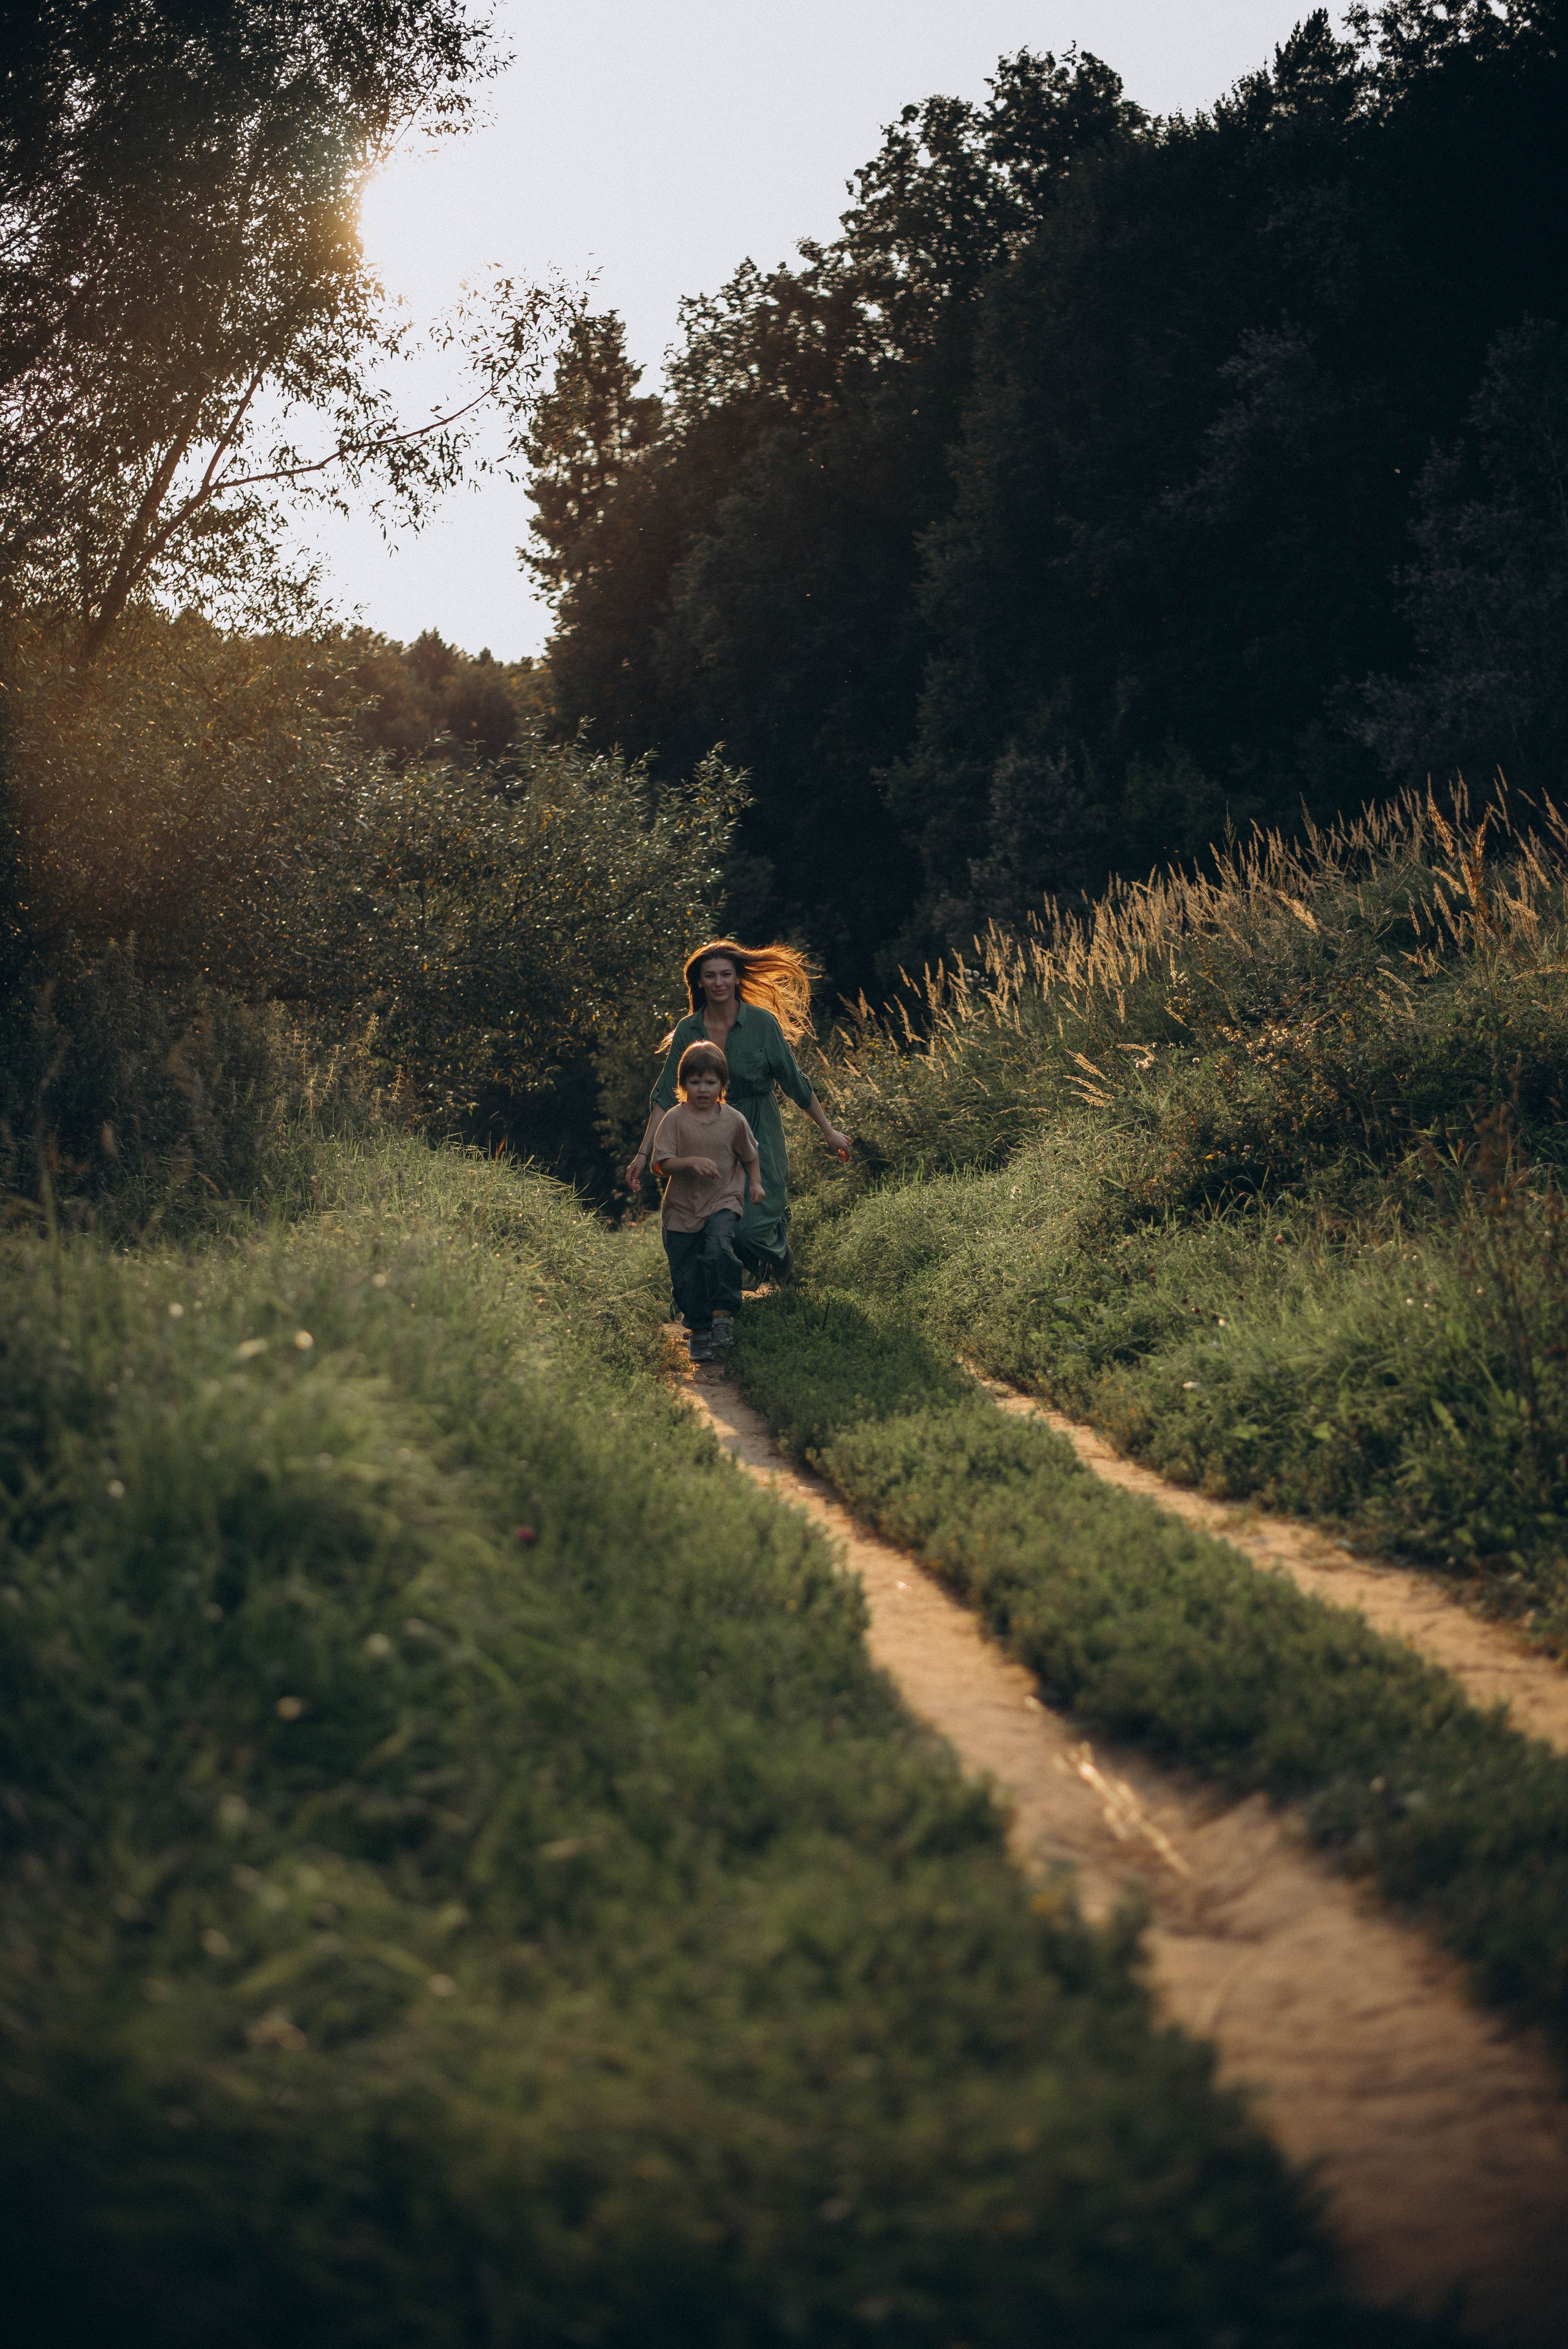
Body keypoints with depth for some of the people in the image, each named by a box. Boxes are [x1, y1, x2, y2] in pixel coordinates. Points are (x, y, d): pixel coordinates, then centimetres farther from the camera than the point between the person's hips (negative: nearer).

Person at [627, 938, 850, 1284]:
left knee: (753, 1231, -12)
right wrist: (644, 1153, -4)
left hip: (759, 1138, -3)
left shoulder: (763, 1023, -9)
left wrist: (829, 1131, 4)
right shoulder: (688, 1031, -2)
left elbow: (796, 1082, -1)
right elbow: (665, 1096, 0)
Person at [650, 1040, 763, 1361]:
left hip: (722, 1203, -1)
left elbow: (749, 1154, 19)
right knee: (686, 1275, 3)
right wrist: (691, 1162, -26)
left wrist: (755, 1182, 11)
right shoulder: (675, 1119, -7)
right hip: (682, 1208, 1)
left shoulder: (734, 1121, -1)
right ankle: (698, 1331, 20)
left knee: (718, 1249, -29)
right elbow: (662, 1163, -12)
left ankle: (723, 1314, -17)